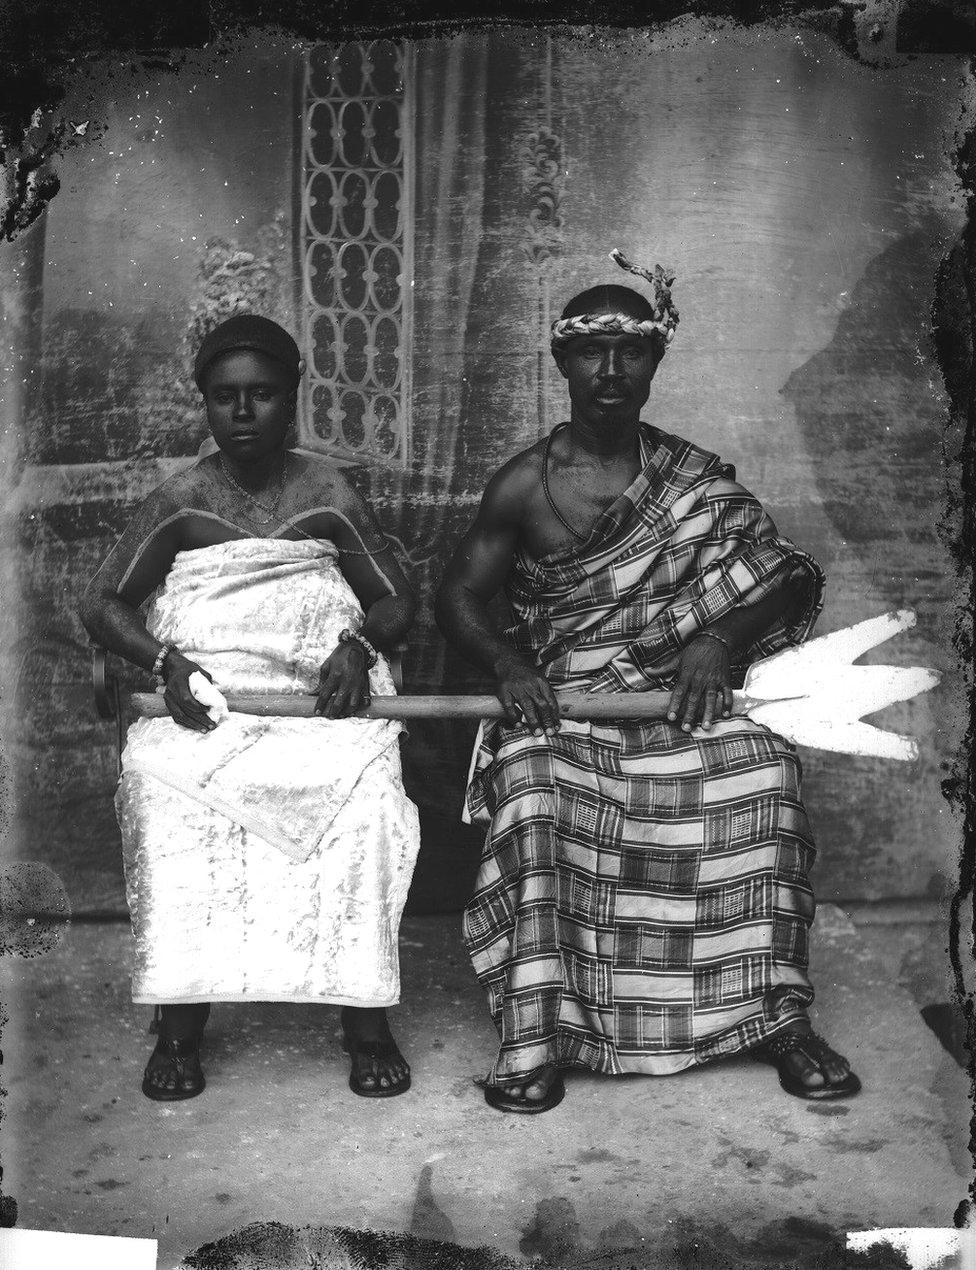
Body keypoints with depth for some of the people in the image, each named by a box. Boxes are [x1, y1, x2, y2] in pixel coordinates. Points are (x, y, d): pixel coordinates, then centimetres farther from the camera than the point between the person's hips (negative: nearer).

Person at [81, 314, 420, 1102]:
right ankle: (179, 1022, -19)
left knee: (366, 794, -32)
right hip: (204, 703, 1)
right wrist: (166, 661, -12)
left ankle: (366, 1017, -19)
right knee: (163, 792, -32)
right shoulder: (181, 500, 7)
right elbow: (103, 604, 7)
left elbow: (398, 601, 11)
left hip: (320, 701, 0)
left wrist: (358, 644, -12)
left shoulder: (328, 495, 7)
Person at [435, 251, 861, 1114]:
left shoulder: (698, 480, 8)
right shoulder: (524, 485, 6)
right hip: (559, 702, -1)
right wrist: (507, 662, -16)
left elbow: (791, 579, 1)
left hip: (681, 697, 1)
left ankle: (772, 1014, -17)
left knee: (759, 766, -29)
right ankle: (539, 1030, -26)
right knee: (532, 786, -33)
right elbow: (459, 596, 5)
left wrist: (723, 639, -19)